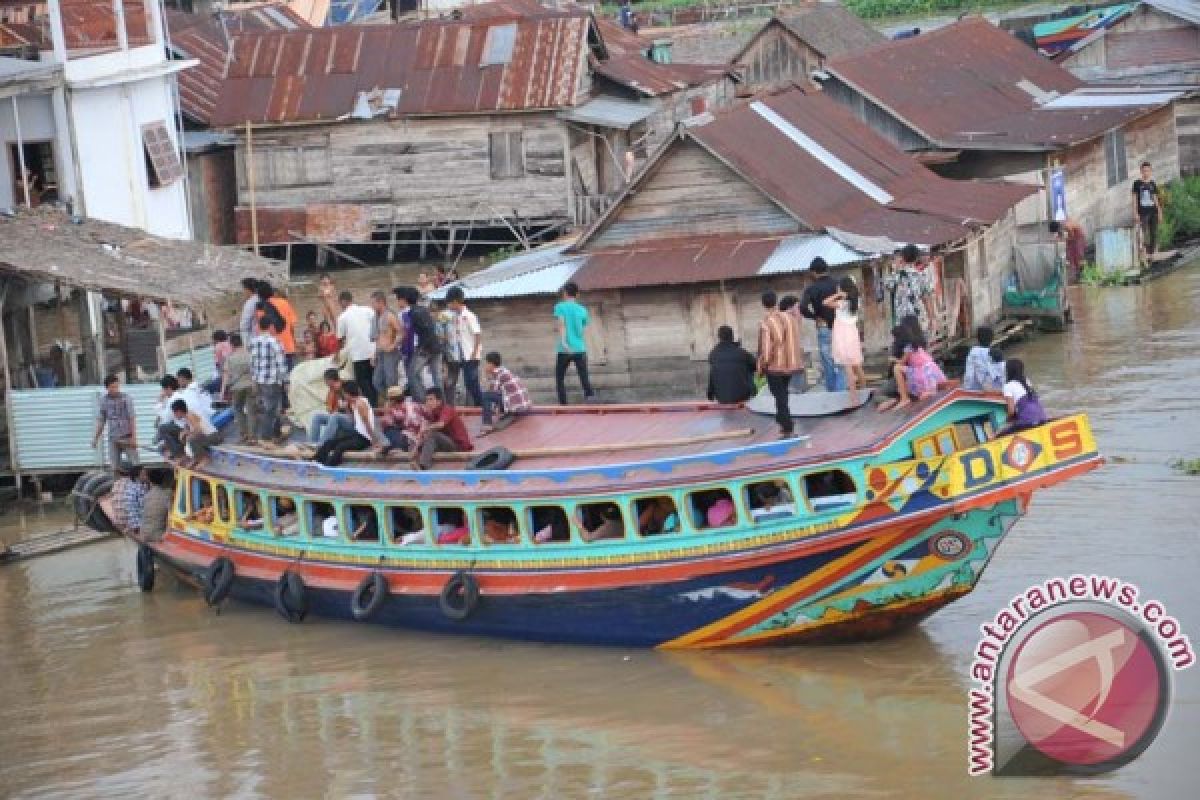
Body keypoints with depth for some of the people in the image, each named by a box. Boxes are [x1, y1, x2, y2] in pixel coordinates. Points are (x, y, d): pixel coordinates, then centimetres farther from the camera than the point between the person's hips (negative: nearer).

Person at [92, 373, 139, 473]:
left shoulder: (126, 398, -5)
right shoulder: (103, 400, 3)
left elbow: (132, 418, -6)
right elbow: (100, 421, 11)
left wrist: (133, 437, -12)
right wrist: (96, 438, 9)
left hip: (127, 437, -3)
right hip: (113, 439, 3)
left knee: (134, 465, -4)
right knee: (114, 467, 2)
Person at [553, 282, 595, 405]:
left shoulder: (560, 307, 0)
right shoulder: (582, 310, 10)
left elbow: (561, 324, -16)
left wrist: (563, 341, -28)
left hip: (565, 350, -2)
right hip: (580, 349, 2)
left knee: (560, 378, 13)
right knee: (584, 379, -1)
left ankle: (563, 404, 10)